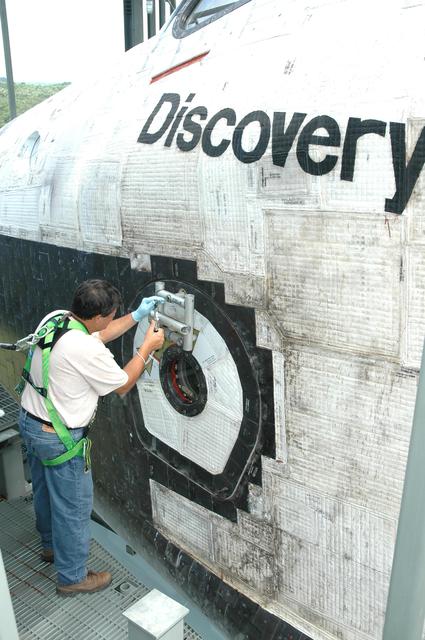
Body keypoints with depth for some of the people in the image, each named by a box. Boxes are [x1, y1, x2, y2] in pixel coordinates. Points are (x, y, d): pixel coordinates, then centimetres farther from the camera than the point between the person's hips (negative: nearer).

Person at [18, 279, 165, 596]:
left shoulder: (54, 318, -7)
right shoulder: (86, 352, -32)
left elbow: (97, 335, 12)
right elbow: (123, 385, -14)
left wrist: (136, 316, 10)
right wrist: (147, 346, -5)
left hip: (29, 421, 9)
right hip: (58, 438, -9)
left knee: (45, 491, 28)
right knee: (74, 507, 10)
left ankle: (52, 544, 52)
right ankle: (72, 577, 29)